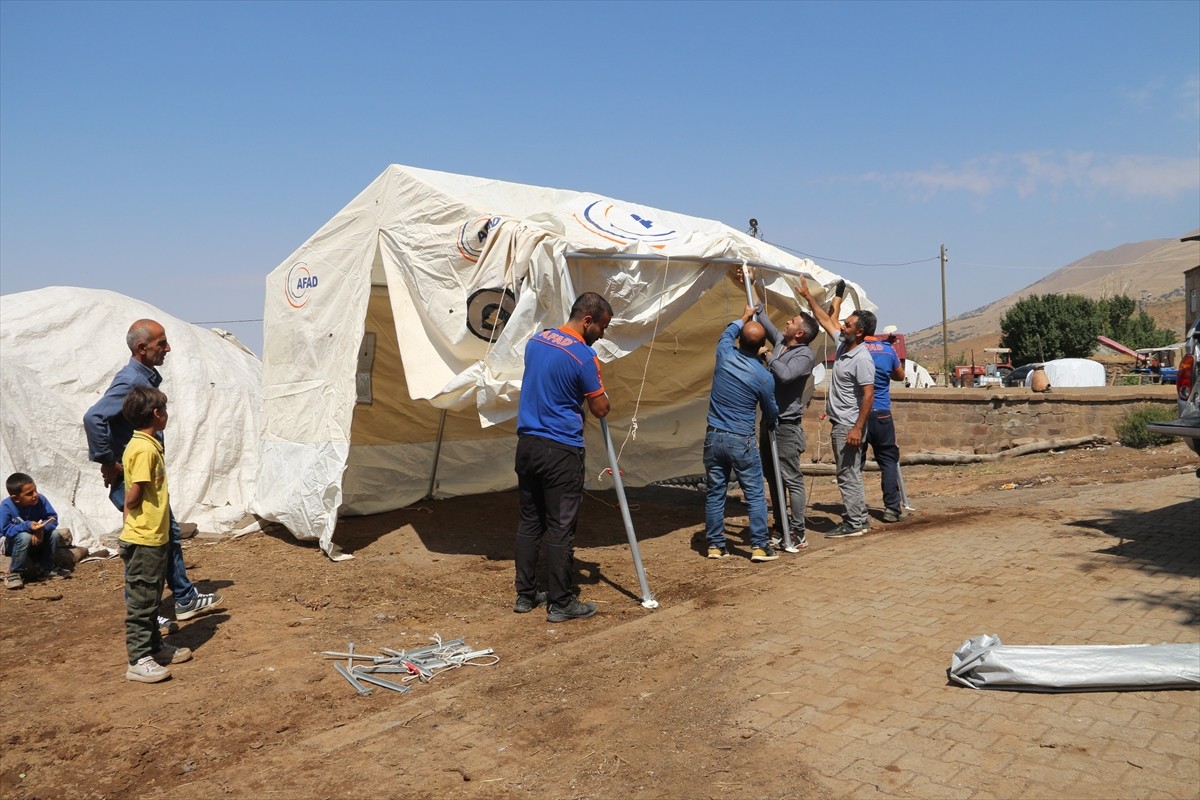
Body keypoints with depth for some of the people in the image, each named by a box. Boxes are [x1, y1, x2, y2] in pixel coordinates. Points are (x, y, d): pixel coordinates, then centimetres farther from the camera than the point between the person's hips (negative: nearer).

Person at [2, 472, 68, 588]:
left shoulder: (40, 499, -18)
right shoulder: (6, 506, -26)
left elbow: (53, 518, -17)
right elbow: (6, 529, -28)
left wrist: (41, 528, -37)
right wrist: (28, 526, -42)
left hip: (36, 541, 4)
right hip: (14, 543, -4)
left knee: (54, 534, -22)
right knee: (25, 537, -36)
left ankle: (47, 568, 0)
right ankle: (14, 573, -16)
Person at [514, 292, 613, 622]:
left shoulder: (536, 340, 9)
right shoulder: (584, 355, -14)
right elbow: (600, 409, -5)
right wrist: (601, 396, 15)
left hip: (527, 443, 8)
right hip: (560, 450, -7)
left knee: (529, 521, 14)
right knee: (560, 528, 1)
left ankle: (525, 595, 23)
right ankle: (560, 603, 9)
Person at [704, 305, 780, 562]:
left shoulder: (725, 355, -4)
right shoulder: (764, 377, -10)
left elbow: (728, 332, 22)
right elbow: (771, 413, 6)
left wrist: (744, 317, 38)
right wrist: (771, 425, 29)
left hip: (714, 437, 4)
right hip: (741, 441, -4)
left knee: (715, 493, 11)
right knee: (755, 495, 6)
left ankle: (715, 545, 17)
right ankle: (759, 546, 8)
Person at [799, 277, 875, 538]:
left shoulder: (862, 359, -19)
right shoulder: (843, 345, 8)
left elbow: (868, 395, -23)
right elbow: (826, 321, 21)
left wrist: (857, 428, -26)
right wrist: (808, 296, 21)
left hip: (849, 425, -10)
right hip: (839, 423, 10)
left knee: (848, 475, -4)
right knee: (850, 474, 15)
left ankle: (853, 523, 3)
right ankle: (859, 519, 23)